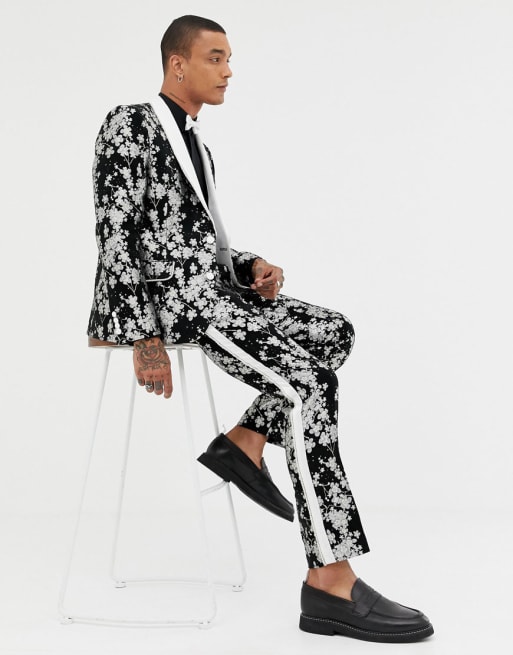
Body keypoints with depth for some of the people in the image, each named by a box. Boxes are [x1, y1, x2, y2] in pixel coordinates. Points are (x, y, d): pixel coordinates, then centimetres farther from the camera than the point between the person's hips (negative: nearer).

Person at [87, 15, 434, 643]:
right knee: (306, 384, -24)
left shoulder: (191, 142, 23)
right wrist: (144, 339, -21)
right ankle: (331, 583, -26)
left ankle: (245, 441, 0)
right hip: (164, 296, -9)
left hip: (206, 287, 9)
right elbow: (116, 235, -15)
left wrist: (251, 270, 4)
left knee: (333, 332, 1)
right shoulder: (130, 124, -6)